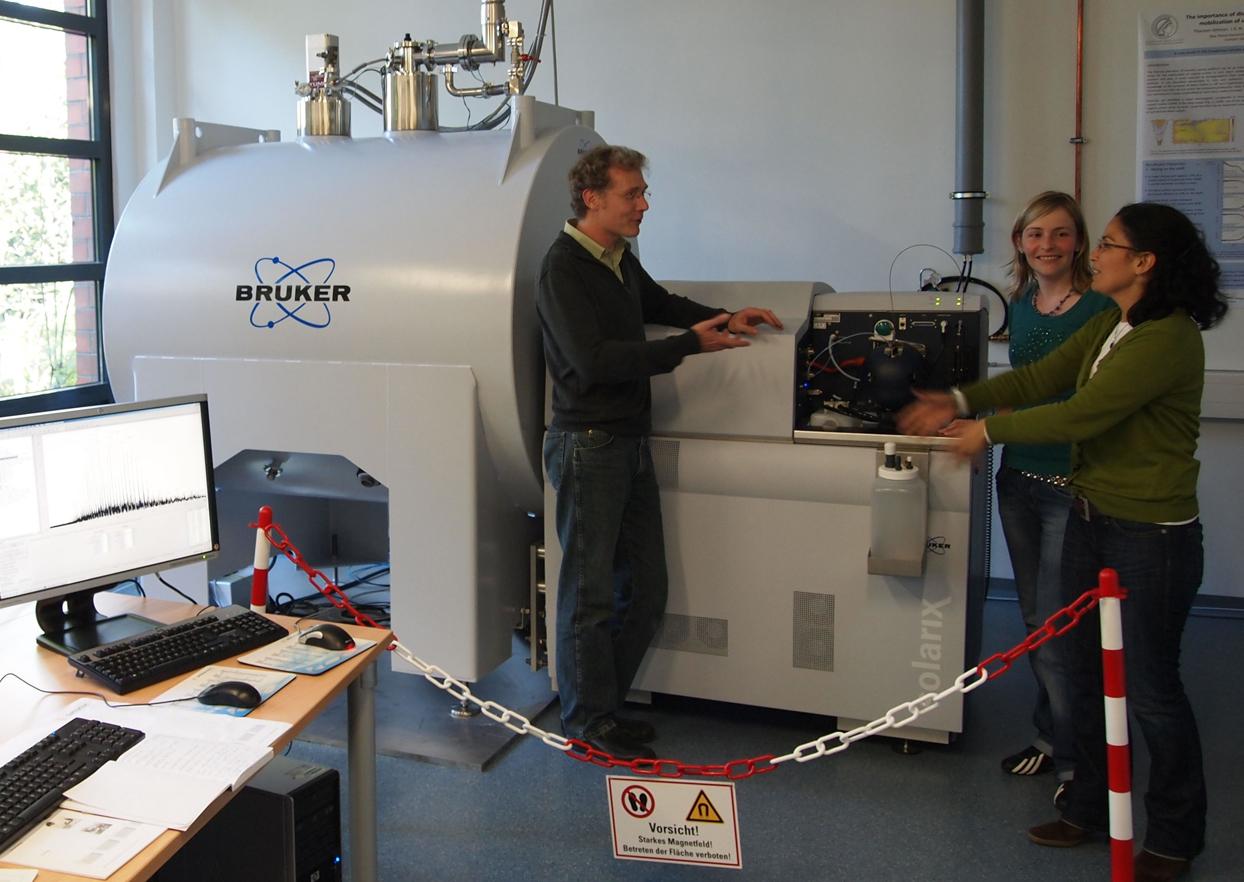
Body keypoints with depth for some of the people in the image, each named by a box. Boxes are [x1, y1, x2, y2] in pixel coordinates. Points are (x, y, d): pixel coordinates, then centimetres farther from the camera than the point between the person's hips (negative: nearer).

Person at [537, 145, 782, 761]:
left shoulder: (621, 259, 12)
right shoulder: (564, 268, -14)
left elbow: (658, 303, 32)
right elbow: (593, 360, -23)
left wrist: (724, 319, 16)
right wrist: (690, 344, -21)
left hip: (631, 444, 9)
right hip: (588, 447, -9)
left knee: (644, 589, 13)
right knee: (591, 591, 2)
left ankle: (604, 702, 27)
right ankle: (588, 719, 16)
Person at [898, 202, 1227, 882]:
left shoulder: (1168, 339, -22)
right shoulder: (1110, 325, 8)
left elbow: (1082, 414, -25)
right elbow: (1043, 376, 10)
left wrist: (989, 430, -16)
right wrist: (960, 403, 1)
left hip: (1150, 536, -9)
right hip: (1091, 519, 9)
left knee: (1149, 687, 3)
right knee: (1080, 668, 16)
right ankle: (1089, 808, 33)